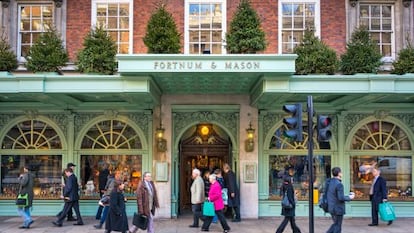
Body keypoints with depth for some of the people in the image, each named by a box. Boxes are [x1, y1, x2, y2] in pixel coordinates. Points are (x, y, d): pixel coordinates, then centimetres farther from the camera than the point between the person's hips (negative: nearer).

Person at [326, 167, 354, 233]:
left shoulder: (329, 183, 5)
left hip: (331, 208, 8)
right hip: (338, 209, -8)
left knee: (336, 224, 22)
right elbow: (341, 198, -23)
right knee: (338, 227, 4)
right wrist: (349, 198, -5)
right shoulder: (339, 184, -20)